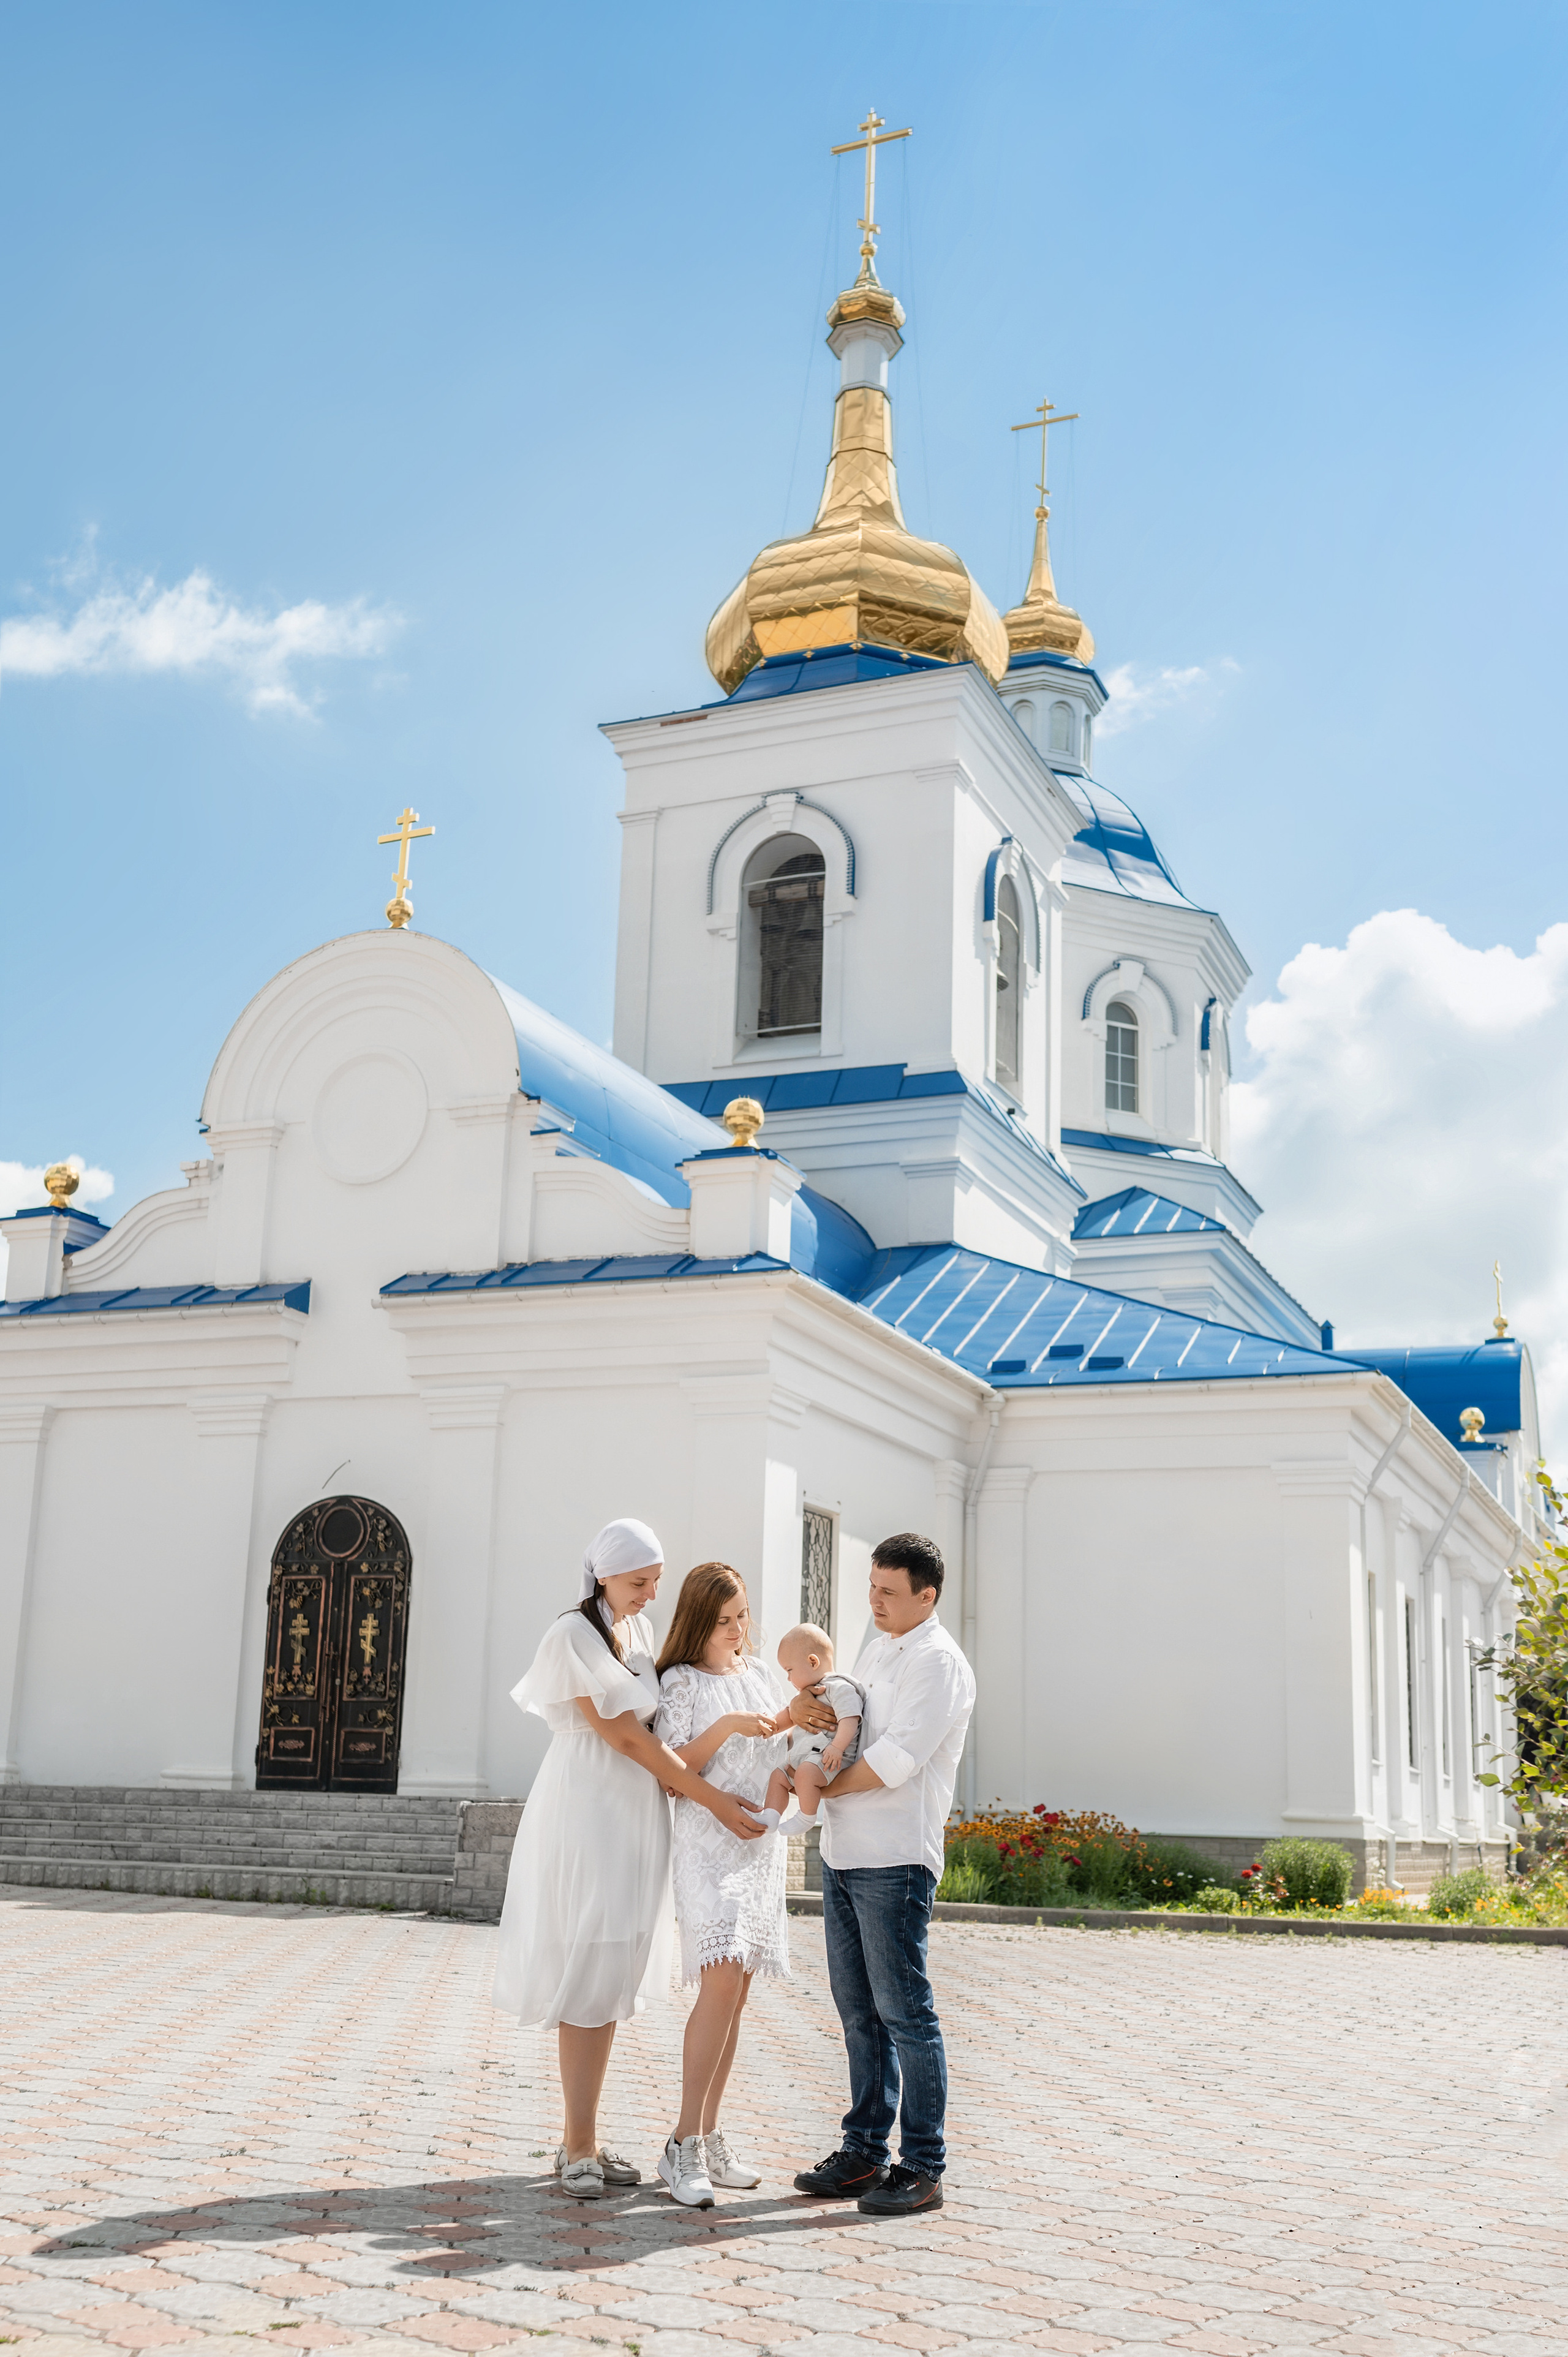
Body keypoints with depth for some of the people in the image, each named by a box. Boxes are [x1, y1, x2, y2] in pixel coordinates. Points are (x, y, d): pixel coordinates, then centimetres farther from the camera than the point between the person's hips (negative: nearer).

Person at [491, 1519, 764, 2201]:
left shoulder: (638, 1632, 11)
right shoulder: (572, 1636, -12)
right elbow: (622, 1737, -14)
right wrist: (710, 1798, -14)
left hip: (636, 1816, 7)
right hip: (587, 1816, -7)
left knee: (614, 1978, 8)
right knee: (589, 1974, -6)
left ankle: (584, 2141, 15)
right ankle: (579, 2149, 0)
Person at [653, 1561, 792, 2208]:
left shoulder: (762, 1674, 14)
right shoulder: (681, 1682, -2)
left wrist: (797, 1718, -2)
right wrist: (725, 1727, -20)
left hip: (762, 1843, 6)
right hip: (706, 1842, -6)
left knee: (735, 1991, 6)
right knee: (722, 1980, -19)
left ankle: (708, 2139, 12)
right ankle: (684, 2147, -15)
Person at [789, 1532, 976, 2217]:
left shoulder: (938, 1664, -11)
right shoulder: (874, 1649, 17)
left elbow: (893, 1761, -19)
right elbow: (841, 1726, 21)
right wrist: (801, 1709, -3)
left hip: (895, 1861, -9)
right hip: (842, 1852, 9)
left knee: (904, 2012, -4)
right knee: (858, 2010, 13)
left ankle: (922, 2168, 2)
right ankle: (864, 2152, 21)